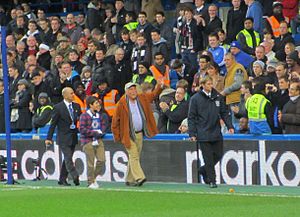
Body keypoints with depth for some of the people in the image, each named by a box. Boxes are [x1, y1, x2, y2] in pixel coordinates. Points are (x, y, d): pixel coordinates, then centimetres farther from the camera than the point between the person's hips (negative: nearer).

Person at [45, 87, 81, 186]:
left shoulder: (76, 106, 10)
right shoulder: (58, 107, -6)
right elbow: (53, 123, -5)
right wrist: (49, 138, -9)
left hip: (73, 137, 6)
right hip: (63, 138, -6)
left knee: (67, 159, 10)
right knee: (68, 158, -14)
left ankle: (62, 180, 17)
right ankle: (75, 177, -23)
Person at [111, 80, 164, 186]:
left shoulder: (142, 98, 5)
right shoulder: (122, 103, -11)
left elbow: (154, 94, 15)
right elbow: (115, 120, -6)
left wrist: (160, 86, -5)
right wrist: (117, 136, -5)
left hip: (140, 134, 6)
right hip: (128, 135, -6)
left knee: (135, 157, 10)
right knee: (134, 156, -13)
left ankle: (129, 180, 17)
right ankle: (139, 178, -20)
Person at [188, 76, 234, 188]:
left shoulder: (218, 97, 8)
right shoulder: (195, 99, -2)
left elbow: (224, 113, 12)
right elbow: (191, 117, -1)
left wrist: (230, 126, 0)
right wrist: (192, 133, -6)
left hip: (216, 133, 4)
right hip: (203, 134, -4)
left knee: (218, 155, 6)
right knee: (208, 157, -4)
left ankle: (204, 170, 28)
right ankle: (211, 180, 3)